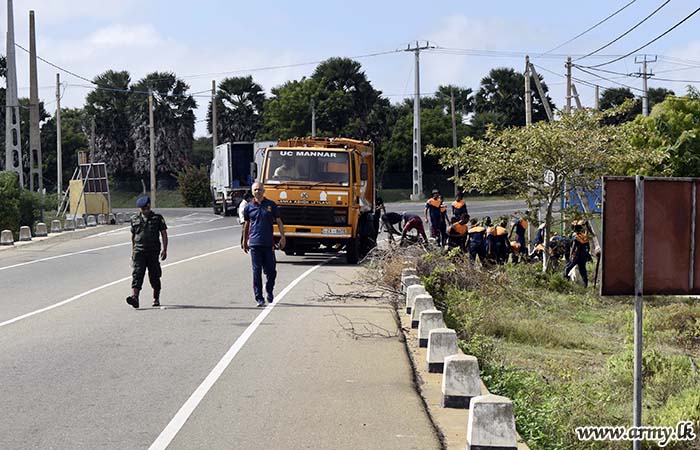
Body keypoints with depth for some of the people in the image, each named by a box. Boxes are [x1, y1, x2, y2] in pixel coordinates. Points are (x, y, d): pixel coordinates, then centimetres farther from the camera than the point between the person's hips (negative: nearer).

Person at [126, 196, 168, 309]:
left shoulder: (158, 218, 4)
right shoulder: (135, 219, 11)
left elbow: (164, 234, 4)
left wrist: (164, 249, -6)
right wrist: (132, 251, 19)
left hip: (153, 251, -1)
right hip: (139, 250, 1)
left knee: (154, 276, 5)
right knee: (137, 273, -14)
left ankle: (156, 299, 20)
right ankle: (134, 297, -27)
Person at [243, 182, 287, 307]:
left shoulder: (271, 205, 5)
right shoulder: (249, 207, 7)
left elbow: (278, 221, 8)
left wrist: (282, 237, -1)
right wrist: (244, 241, 18)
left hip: (269, 244, 0)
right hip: (255, 244, 0)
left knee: (271, 271, 2)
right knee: (257, 272, -2)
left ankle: (269, 292, 27)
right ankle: (259, 298, 3)